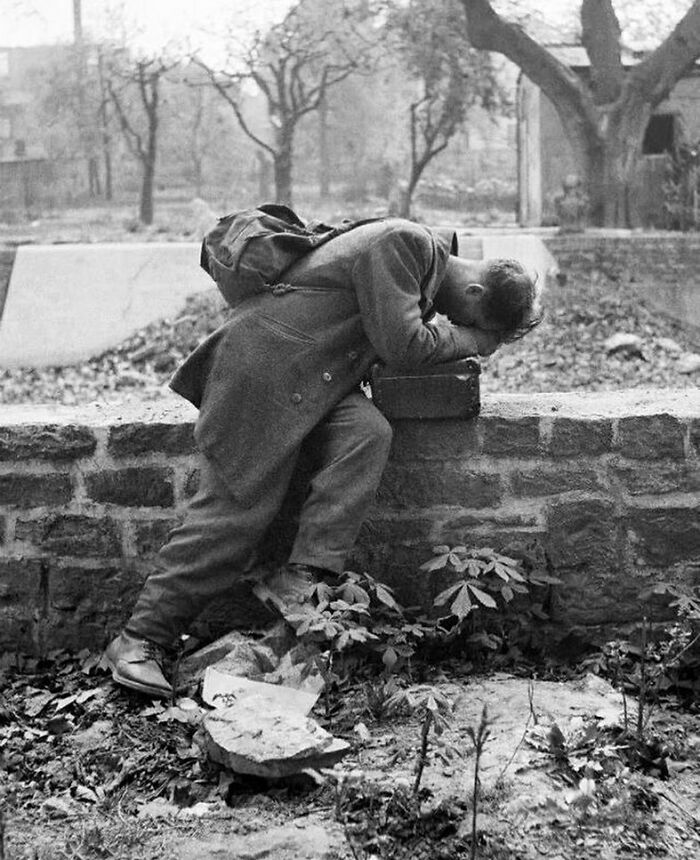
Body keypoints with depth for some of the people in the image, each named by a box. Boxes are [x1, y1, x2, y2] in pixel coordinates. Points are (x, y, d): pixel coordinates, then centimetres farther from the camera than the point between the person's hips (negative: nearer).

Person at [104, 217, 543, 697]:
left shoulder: (432, 257, 12)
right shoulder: (401, 243, -18)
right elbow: (400, 345, -22)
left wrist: (488, 336, 6)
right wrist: (467, 340, -7)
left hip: (315, 380, 8)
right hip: (262, 365, -8)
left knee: (368, 432, -20)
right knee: (236, 507, -11)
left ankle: (300, 581, -22)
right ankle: (140, 640, -3)